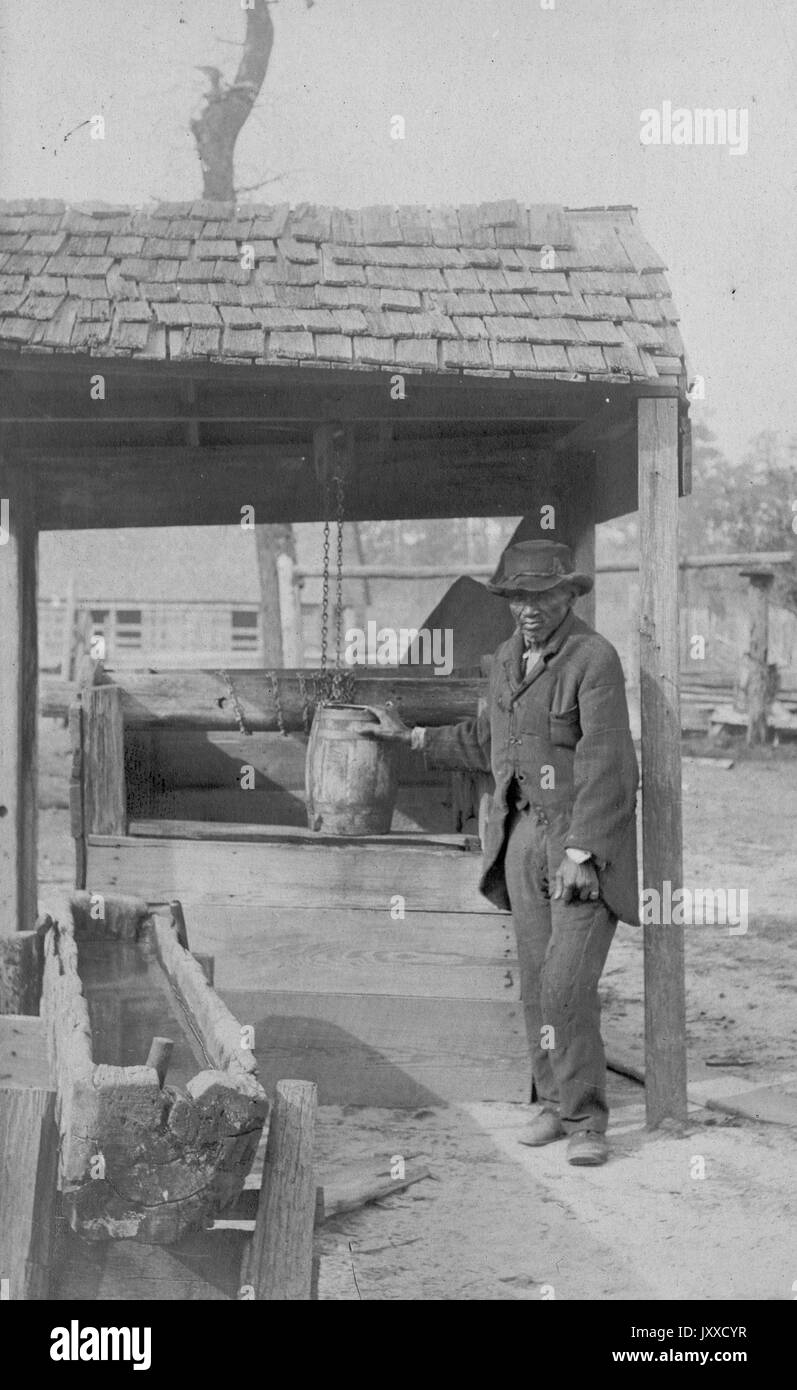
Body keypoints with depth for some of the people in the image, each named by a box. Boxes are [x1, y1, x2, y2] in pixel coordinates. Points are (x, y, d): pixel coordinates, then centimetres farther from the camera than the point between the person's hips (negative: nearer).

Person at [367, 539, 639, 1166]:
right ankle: (555, 1103, 24)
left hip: (590, 838, -7)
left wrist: (579, 854, -26)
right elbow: (489, 742, 23)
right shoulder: (509, 658, 8)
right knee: (538, 983, 10)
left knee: (568, 986, -11)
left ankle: (586, 1122, 2)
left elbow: (607, 765, -22)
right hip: (524, 832, 7)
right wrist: (411, 736, 23)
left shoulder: (594, 658, -16)